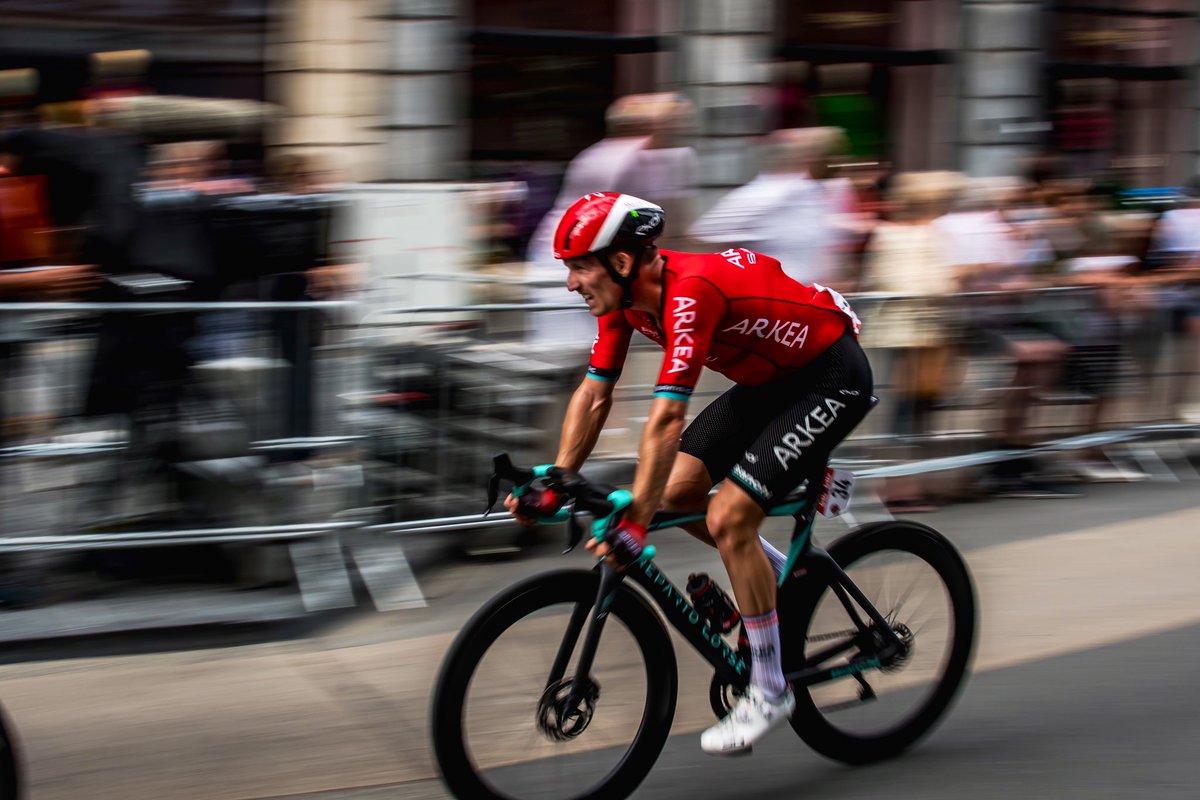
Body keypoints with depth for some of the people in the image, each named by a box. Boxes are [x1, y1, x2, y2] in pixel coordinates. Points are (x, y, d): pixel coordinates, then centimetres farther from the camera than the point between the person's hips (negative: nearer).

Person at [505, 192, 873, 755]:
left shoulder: (690, 292, -33)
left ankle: (769, 692, -4)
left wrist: (634, 522, -40)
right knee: (677, 491, 0)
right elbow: (594, 395, 0)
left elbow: (666, 418, -39)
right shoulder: (624, 294, -7)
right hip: (769, 379, 9)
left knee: (728, 516, -17)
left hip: (831, 377, -9)